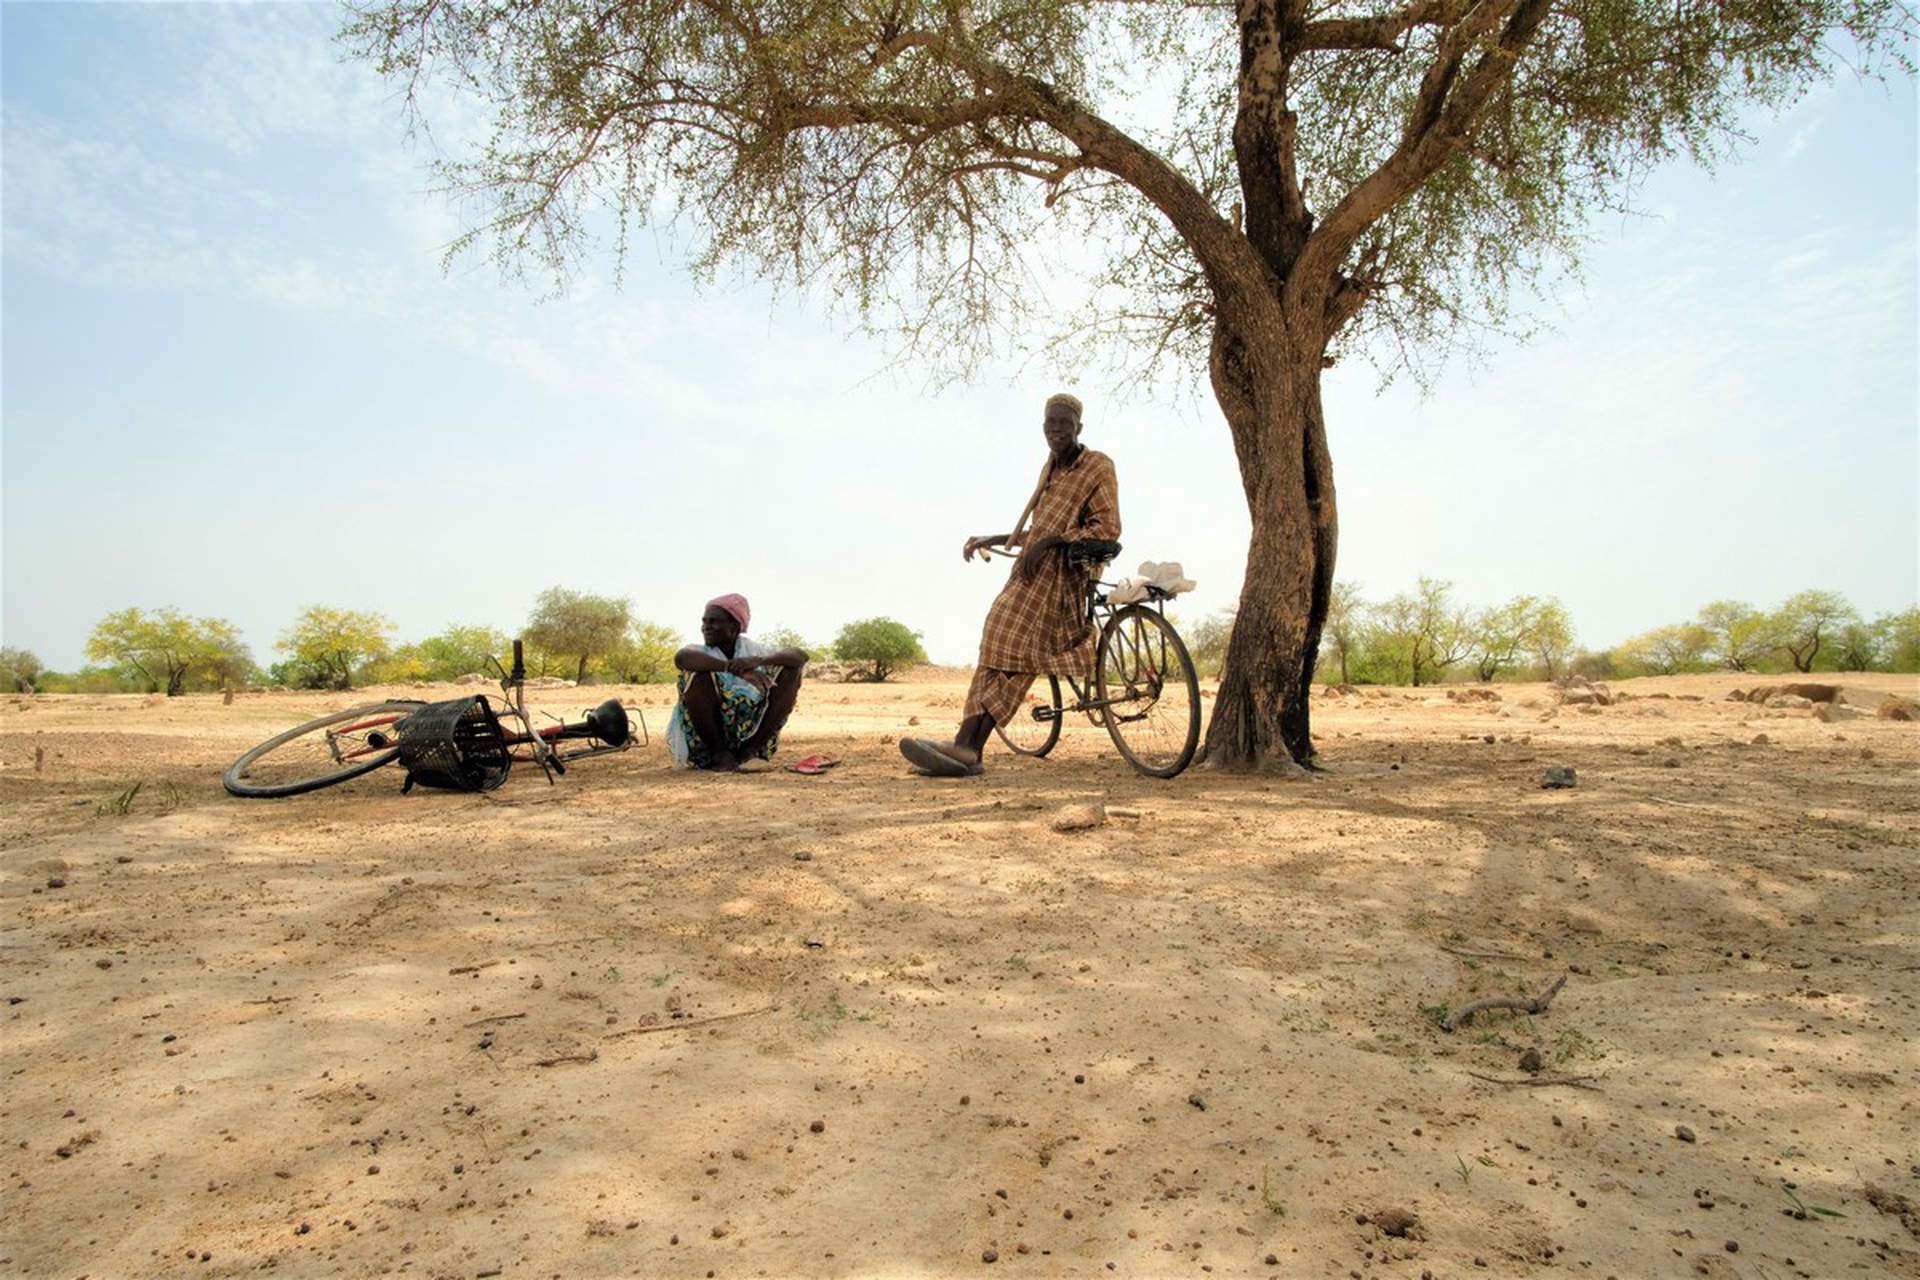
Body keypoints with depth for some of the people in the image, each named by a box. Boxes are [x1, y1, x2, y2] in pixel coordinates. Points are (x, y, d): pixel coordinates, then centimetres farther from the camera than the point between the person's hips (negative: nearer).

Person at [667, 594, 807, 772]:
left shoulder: (751, 649, 2)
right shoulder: (702, 651, -6)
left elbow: (801, 656, -12)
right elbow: (681, 658, -33)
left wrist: (759, 661, -30)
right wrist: (735, 669, -42)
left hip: (748, 734, 3)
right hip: (703, 743, -3)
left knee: (790, 671, -8)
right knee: (698, 673, -26)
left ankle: (751, 749, -6)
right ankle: (720, 753, -13)